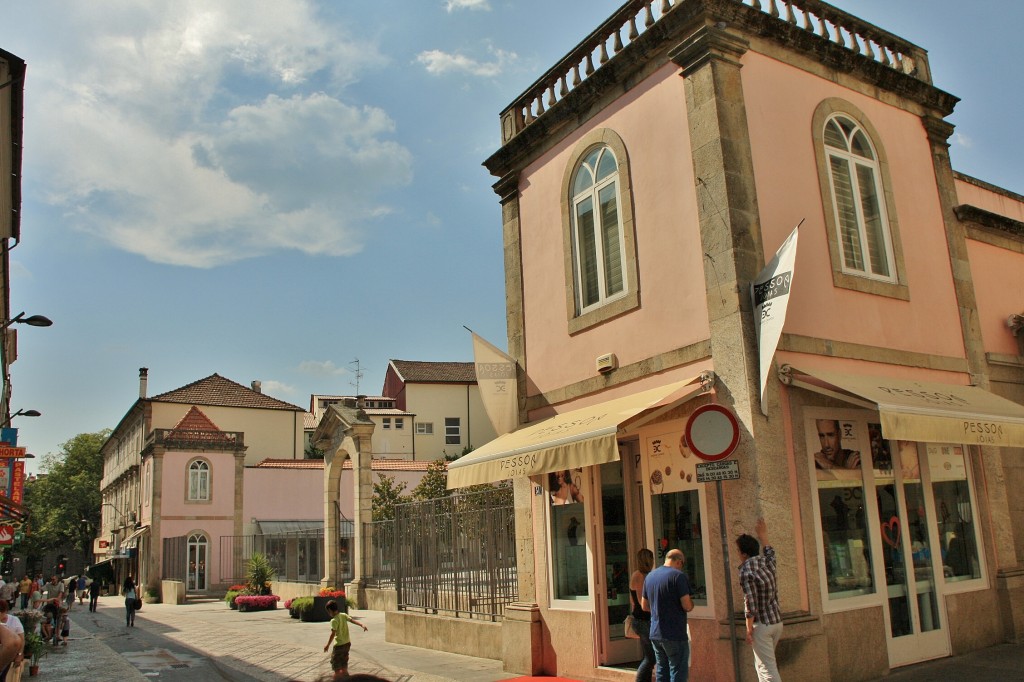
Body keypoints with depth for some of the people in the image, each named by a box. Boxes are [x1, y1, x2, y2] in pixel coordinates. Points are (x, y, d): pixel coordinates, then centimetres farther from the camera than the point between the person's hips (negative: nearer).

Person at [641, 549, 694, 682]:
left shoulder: (649, 576, 11)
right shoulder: (678, 576, -12)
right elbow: (687, 606, -15)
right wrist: (691, 602, 5)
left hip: (655, 634, 7)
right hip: (675, 635, -7)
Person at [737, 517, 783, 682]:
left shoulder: (746, 571, -17)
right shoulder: (767, 562, 4)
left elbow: (750, 603, -18)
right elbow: (770, 552, 30)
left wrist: (749, 630, -11)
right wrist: (763, 535, 42)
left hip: (761, 625, -8)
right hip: (777, 621, 8)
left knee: (767, 668, -4)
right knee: (762, 664, 20)